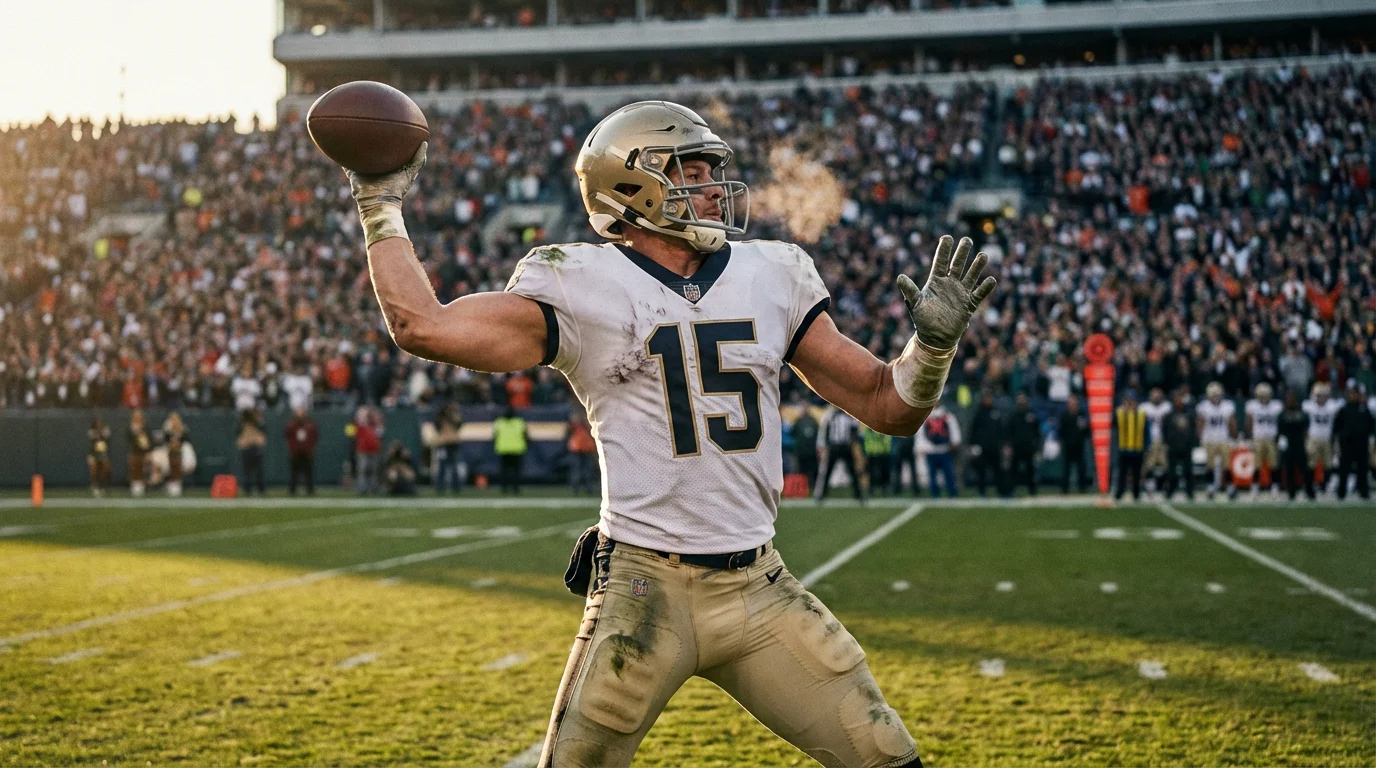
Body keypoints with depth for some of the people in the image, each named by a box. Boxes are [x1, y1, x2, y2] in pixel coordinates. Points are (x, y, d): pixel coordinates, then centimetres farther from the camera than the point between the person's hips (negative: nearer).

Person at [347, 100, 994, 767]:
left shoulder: (773, 277, 8)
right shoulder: (584, 290, -3)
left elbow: (889, 405, 10)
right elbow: (423, 326, -10)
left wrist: (934, 340, -8)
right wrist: (381, 204, -2)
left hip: (758, 587, 4)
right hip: (645, 587, -3)